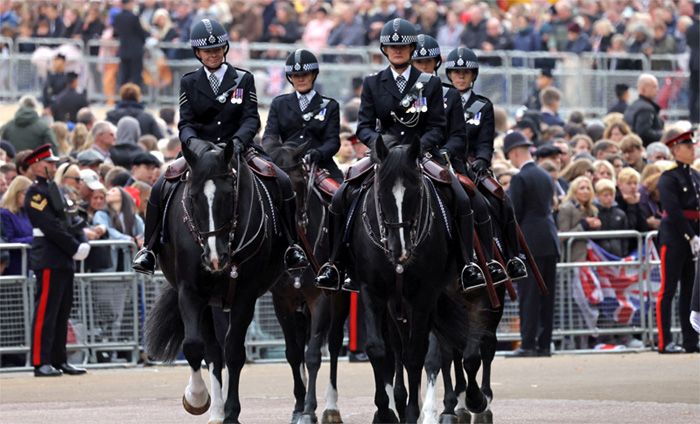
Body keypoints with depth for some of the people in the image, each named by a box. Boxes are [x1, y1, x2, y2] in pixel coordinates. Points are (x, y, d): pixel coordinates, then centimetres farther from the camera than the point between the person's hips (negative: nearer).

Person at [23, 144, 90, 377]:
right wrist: (74, 249, -16)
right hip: (49, 259, -9)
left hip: (64, 260, 9)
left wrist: (83, 243, 0)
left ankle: (59, 360, 16)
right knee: (46, 312, -9)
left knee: (62, 313, 11)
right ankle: (40, 363, -8)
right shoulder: (36, 193, -11)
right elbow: (51, 227, -17)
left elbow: (69, 221, 16)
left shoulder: (53, 190, 18)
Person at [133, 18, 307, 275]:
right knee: (160, 190, -20)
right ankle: (149, 249, -5)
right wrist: (191, 141, -24)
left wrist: (238, 140, -27)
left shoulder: (243, 80, 4)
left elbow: (251, 119, -5)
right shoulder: (189, 83, 7)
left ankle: (291, 247, -9)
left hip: (239, 150, 0)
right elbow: (186, 123, 0)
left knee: (283, 183, -21)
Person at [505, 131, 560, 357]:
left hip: (530, 243, -7)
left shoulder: (519, 179, -11)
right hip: (550, 241, 7)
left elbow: (514, 213, -11)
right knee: (547, 297, 9)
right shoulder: (545, 176, 12)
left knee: (528, 297, -5)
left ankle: (528, 344, -7)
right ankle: (544, 344, 12)